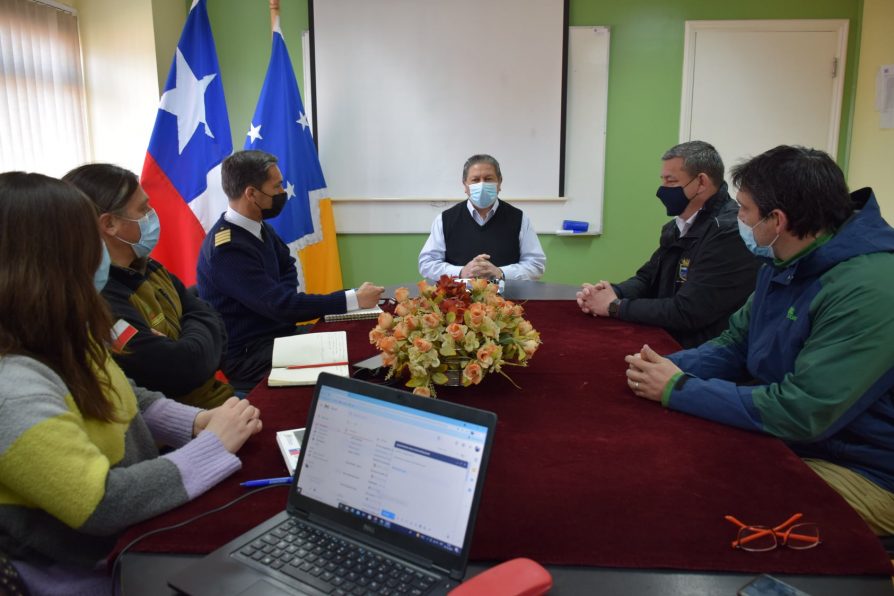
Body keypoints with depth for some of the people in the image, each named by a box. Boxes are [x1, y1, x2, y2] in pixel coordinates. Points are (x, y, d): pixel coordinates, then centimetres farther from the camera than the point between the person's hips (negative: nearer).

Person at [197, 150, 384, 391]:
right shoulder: (228, 248, -24)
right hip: (247, 355, -8)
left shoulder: (258, 226, 3)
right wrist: (353, 299, -25)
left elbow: (288, 267, 18)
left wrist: (282, 302, -4)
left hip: (276, 333, 8)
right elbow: (280, 305, -26)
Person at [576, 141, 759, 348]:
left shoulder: (730, 232, -21)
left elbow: (686, 313, -24)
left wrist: (615, 306, -15)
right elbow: (647, 279, 13)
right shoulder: (678, 226, 9)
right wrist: (613, 292, -8)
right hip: (664, 341, 8)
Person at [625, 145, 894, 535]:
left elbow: (801, 413, -32)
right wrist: (671, 368, -12)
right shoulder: (786, 263, 3)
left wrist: (679, 390, -24)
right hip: (783, 438, 8)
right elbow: (735, 344, 9)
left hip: (859, 474, -8)